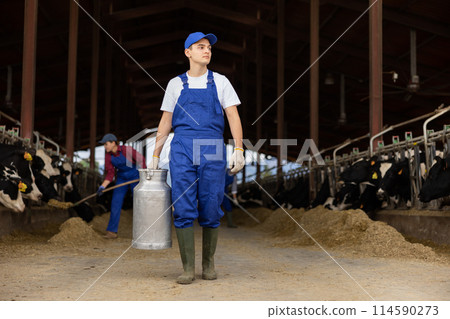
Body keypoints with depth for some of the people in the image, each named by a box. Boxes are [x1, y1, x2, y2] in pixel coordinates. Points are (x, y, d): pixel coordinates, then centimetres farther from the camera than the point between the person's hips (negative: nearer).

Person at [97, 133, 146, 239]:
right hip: (121, 179, 5)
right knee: (115, 204, -6)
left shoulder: (127, 150, -22)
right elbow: (110, 174, -4)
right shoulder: (108, 156, -6)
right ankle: (112, 231, -2)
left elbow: (141, 160, -14)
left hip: (135, 178, -4)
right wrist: (102, 187, -16)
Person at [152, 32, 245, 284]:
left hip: (212, 150, 0)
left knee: (211, 211, 2)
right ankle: (188, 268, 3)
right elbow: (166, 122, 16)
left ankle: (209, 264, 18)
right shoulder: (176, 84, 14)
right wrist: (155, 155, 11)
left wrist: (239, 149, -8)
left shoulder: (220, 82, 11)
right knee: (183, 210, -5)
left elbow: (233, 116, 4)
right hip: (182, 149, 1)